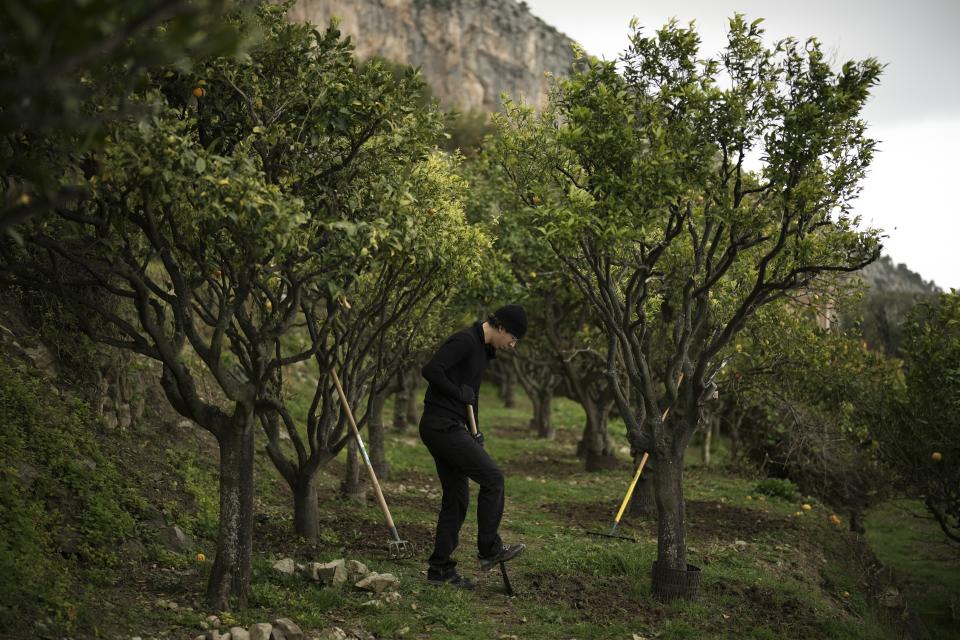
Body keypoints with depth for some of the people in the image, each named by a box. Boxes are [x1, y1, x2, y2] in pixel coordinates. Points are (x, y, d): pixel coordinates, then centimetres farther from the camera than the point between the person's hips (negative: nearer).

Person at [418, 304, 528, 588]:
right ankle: (489, 550, 2)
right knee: (493, 477, -8)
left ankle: (440, 568, 15)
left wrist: (475, 434, 18)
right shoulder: (465, 341, -15)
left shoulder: (483, 349, 17)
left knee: (456, 498, 10)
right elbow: (431, 370, -26)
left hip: (450, 428, 10)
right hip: (442, 426, -10)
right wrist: (460, 393, -15)